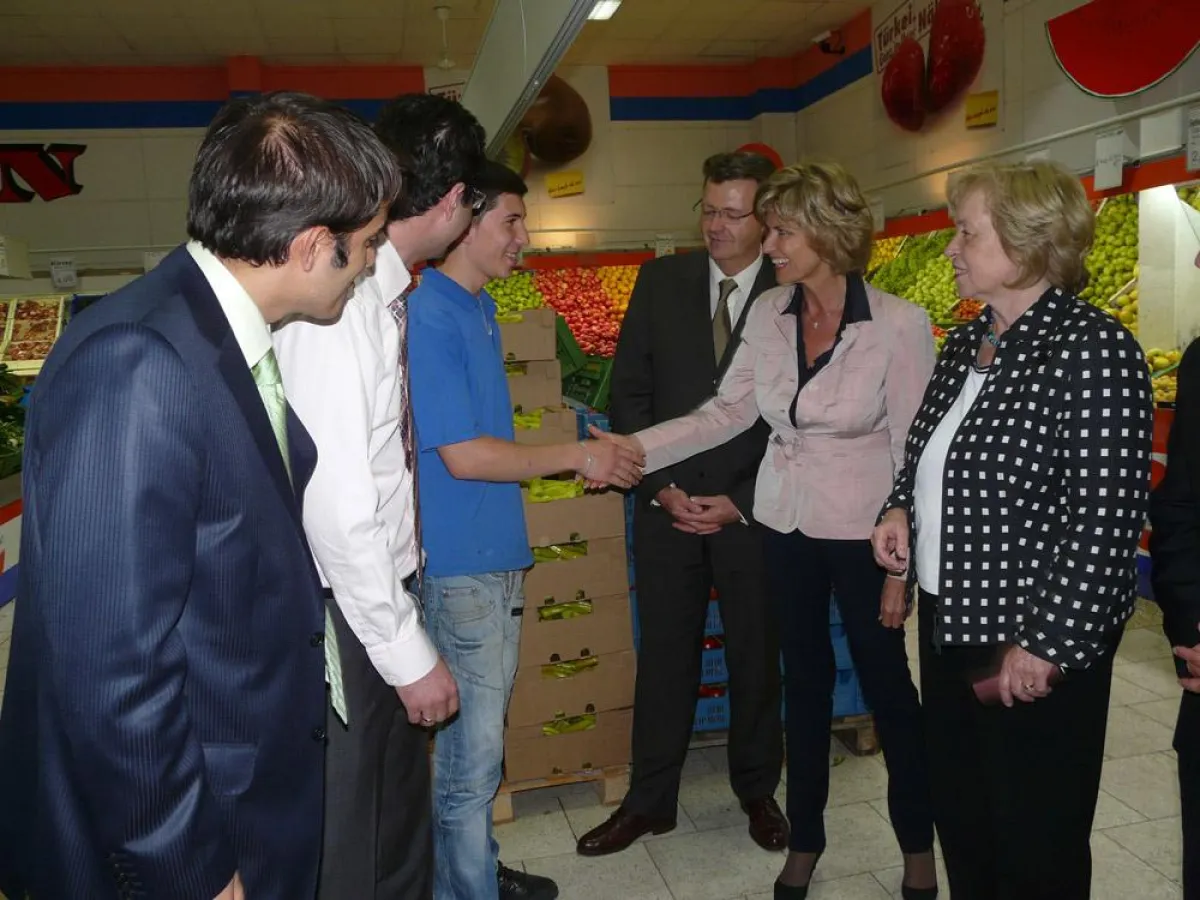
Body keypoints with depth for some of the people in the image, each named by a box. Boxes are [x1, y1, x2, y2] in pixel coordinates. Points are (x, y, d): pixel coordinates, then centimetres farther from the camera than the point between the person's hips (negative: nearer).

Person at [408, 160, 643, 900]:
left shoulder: (480, 310, 12)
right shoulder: (427, 316, -16)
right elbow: (461, 455, -19)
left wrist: (580, 460, 9)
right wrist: (577, 457, -11)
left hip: (498, 555, 9)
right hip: (459, 565, -9)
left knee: (485, 736, 20)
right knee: (470, 751, 3)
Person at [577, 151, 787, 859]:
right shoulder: (662, 281, 3)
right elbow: (630, 389, 3)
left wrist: (739, 503, -10)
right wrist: (660, 482, -6)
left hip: (753, 508, -1)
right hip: (667, 504, 2)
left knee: (756, 657, 12)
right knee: (664, 656, 10)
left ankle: (758, 792, 34)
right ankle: (650, 801, 27)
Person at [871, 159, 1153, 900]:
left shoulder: (1093, 350, -18)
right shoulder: (966, 343, 8)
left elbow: (1106, 517, -21)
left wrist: (1049, 643, -20)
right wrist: (902, 507, 2)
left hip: (1036, 644, -8)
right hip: (950, 620, 8)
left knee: (1035, 840, 12)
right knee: (958, 814, 21)